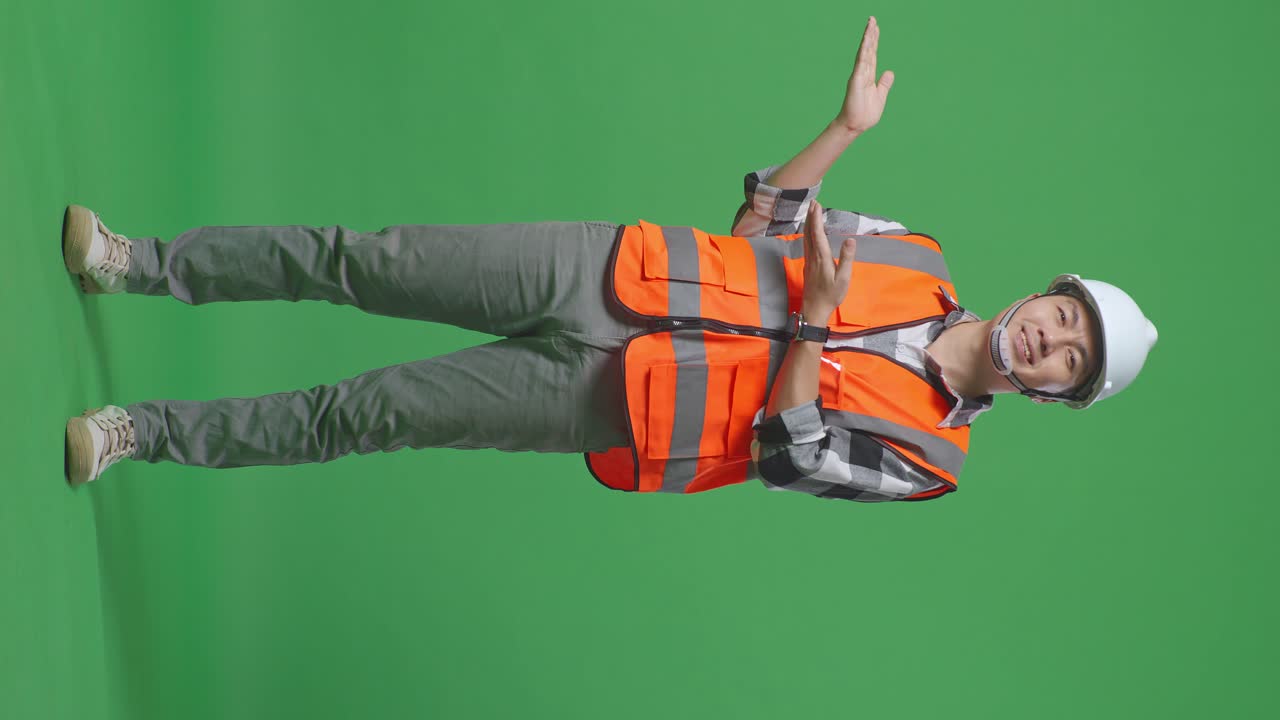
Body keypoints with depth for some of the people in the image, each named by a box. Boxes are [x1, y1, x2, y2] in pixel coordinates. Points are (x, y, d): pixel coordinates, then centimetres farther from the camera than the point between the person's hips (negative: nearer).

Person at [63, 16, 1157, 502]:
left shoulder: (921, 450, -2)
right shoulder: (916, 264, 10)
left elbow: (788, 457, -13)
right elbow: (764, 224, 11)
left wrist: (817, 321, -24)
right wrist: (849, 126, -2)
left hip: (610, 406, -3)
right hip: (609, 271, 3)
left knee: (365, 413, -8)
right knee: (367, 262, -8)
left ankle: (145, 433, 6)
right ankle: (140, 263, 6)